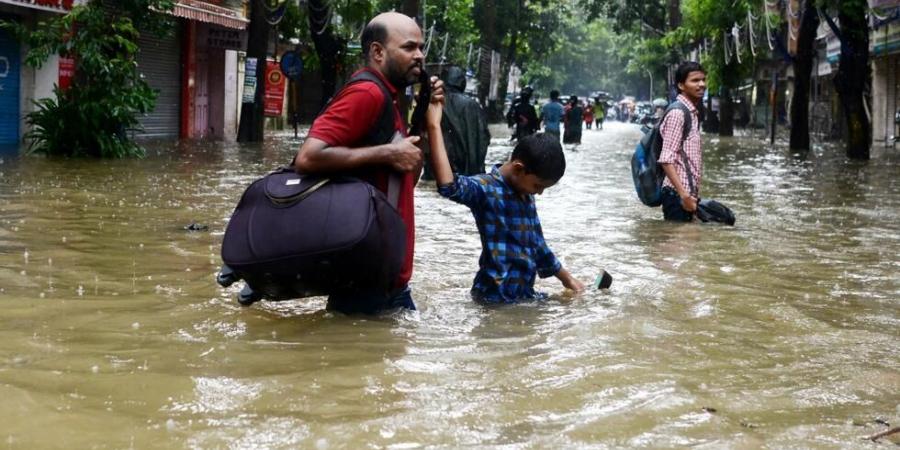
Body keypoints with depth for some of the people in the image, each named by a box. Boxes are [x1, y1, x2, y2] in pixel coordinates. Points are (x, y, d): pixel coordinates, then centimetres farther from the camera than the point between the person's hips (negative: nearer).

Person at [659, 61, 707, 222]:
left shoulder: (693, 113, 17)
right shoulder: (677, 113, -13)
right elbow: (667, 160, -21)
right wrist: (684, 195, -25)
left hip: (688, 194, 10)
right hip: (678, 196, -10)